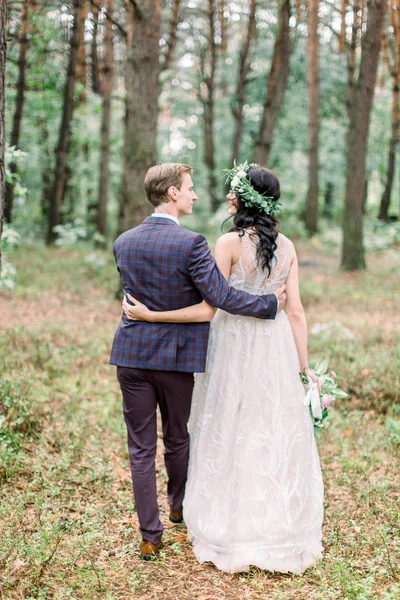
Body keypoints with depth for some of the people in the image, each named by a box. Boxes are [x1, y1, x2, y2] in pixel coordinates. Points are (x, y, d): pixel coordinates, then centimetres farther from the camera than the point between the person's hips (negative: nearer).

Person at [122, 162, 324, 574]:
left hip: (235, 346, -5)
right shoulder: (287, 246, 3)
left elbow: (207, 309, -15)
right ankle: (281, 537, 23)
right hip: (277, 347, 5)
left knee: (231, 437, 7)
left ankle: (231, 536, 18)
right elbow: (295, 312, 2)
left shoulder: (230, 243, -12)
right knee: (277, 439, 13)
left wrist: (148, 315, -11)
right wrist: (304, 366, 9)